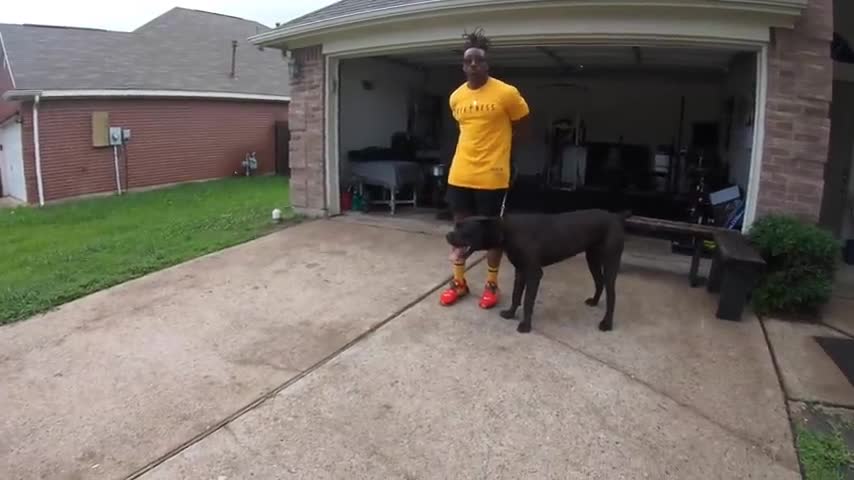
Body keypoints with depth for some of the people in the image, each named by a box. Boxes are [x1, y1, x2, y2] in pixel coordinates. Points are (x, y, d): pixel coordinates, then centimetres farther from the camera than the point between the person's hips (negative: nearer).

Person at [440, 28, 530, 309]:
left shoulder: (506, 93, -9)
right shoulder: (456, 97, 6)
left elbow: (520, 122, 6)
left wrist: (497, 143, 10)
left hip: (492, 175, -4)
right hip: (460, 173, 5)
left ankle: (491, 284, 21)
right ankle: (459, 282, 25)